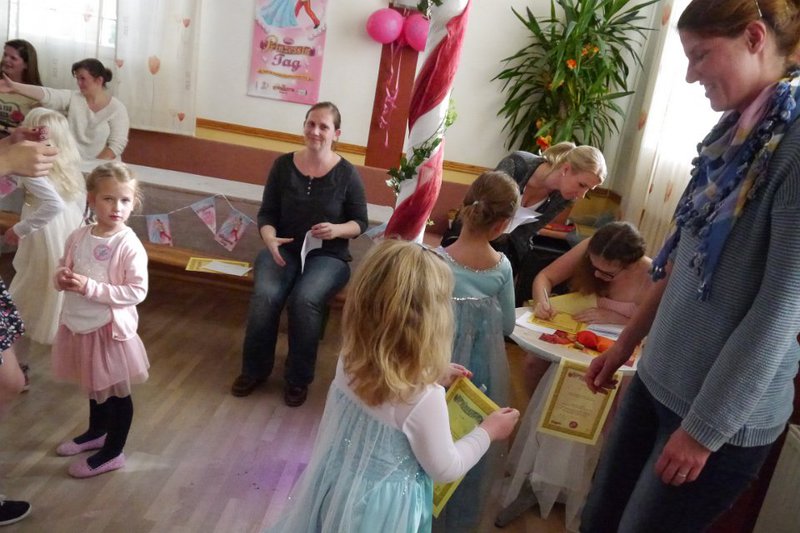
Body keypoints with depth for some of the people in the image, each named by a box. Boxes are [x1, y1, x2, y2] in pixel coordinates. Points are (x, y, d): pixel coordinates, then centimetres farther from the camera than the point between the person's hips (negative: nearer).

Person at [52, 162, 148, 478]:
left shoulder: (130, 246, -19)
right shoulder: (78, 236, -2)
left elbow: (137, 292, -22)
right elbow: (62, 270, 11)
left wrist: (91, 287, -25)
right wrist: (62, 279, -12)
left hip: (110, 328, -6)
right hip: (79, 324, 6)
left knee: (116, 391, 11)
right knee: (93, 385, 26)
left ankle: (112, 453, 27)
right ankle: (96, 432, 49)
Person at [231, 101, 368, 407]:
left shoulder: (347, 174, -5)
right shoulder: (283, 165, 2)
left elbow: (360, 223, 1)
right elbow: (267, 213, 4)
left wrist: (338, 230, -20)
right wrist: (270, 239, -17)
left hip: (327, 255, -2)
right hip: (283, 249, 2)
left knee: (304, 300, -31)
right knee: (265, 296, -27)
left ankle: (299, 379, -8)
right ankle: (254, 370, -2)